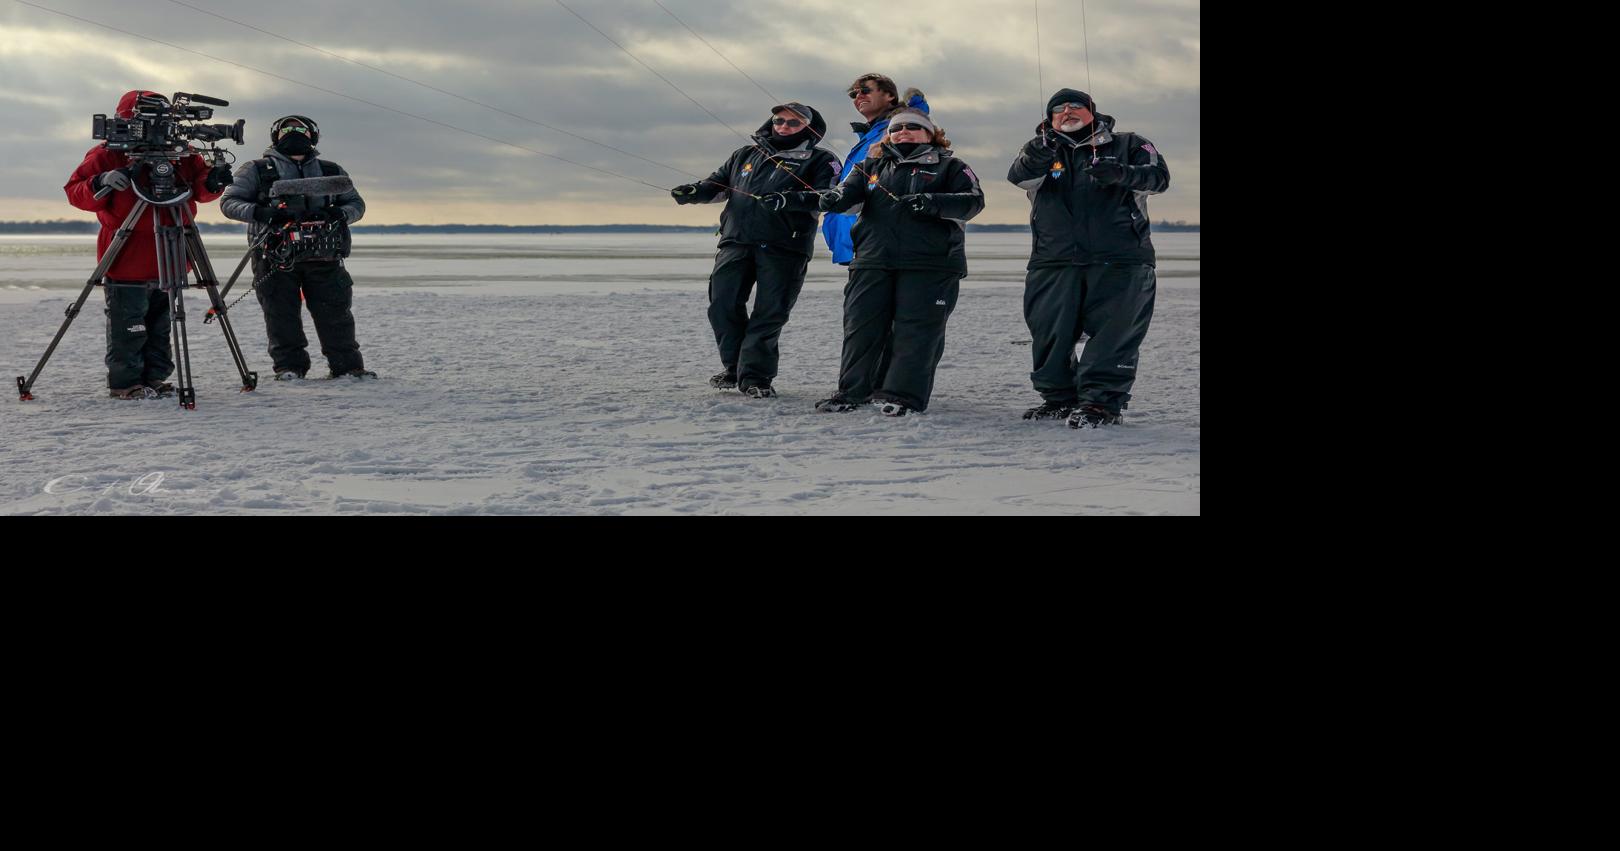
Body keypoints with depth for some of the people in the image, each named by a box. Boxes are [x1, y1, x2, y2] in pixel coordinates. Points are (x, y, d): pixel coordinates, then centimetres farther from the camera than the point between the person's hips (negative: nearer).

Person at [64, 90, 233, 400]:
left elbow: (199, 189, 9)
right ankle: (125, 383, 3)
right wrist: (102, 183, -26)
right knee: (129, 327, -5)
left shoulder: (180, 154, 8)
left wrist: (213, 180, -15)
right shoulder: (106, 155, -5)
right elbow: (75, 192, -7)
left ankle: (154, 378, 21)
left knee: (160, 327, 12)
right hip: (127, 264, -5)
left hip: (167, 265, 5)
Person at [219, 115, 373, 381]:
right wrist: (260, 213, -16)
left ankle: (349, 366, 5)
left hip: (324, 256, 2)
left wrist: (341, 214, -6)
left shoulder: (332, 171, 19)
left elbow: (356, 203, 18)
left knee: (336, 312, -1)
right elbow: (229, 202, 4)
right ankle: (289, 367, 4)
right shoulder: (257, 170, 11)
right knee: (282, 315, -4)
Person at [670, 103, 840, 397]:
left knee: (770, 313, -5)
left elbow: (826, 196, -10)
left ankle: (754, 375, 2)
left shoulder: (818, 160, 7)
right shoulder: (746, 155, 23)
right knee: (722, 304, -4)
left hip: (783, 248, -3)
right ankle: (733, 366, 12)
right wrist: (694, 192, 0)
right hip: (736, 241, 4)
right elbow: (718, 183, 23)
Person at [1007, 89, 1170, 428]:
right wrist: (1039, 151, -29)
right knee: (1050, 334, 5)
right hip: (1054, 263, 3)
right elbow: (1020, 176, -6)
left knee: (1112, 334, -10)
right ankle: (1058, 397, 18)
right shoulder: (1043, 152, 17)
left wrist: (1120, 173, -25)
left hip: (1120, 263, -3)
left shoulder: (1128, 145, 13)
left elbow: (1158, 176, -4)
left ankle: (1102, 401, -8)